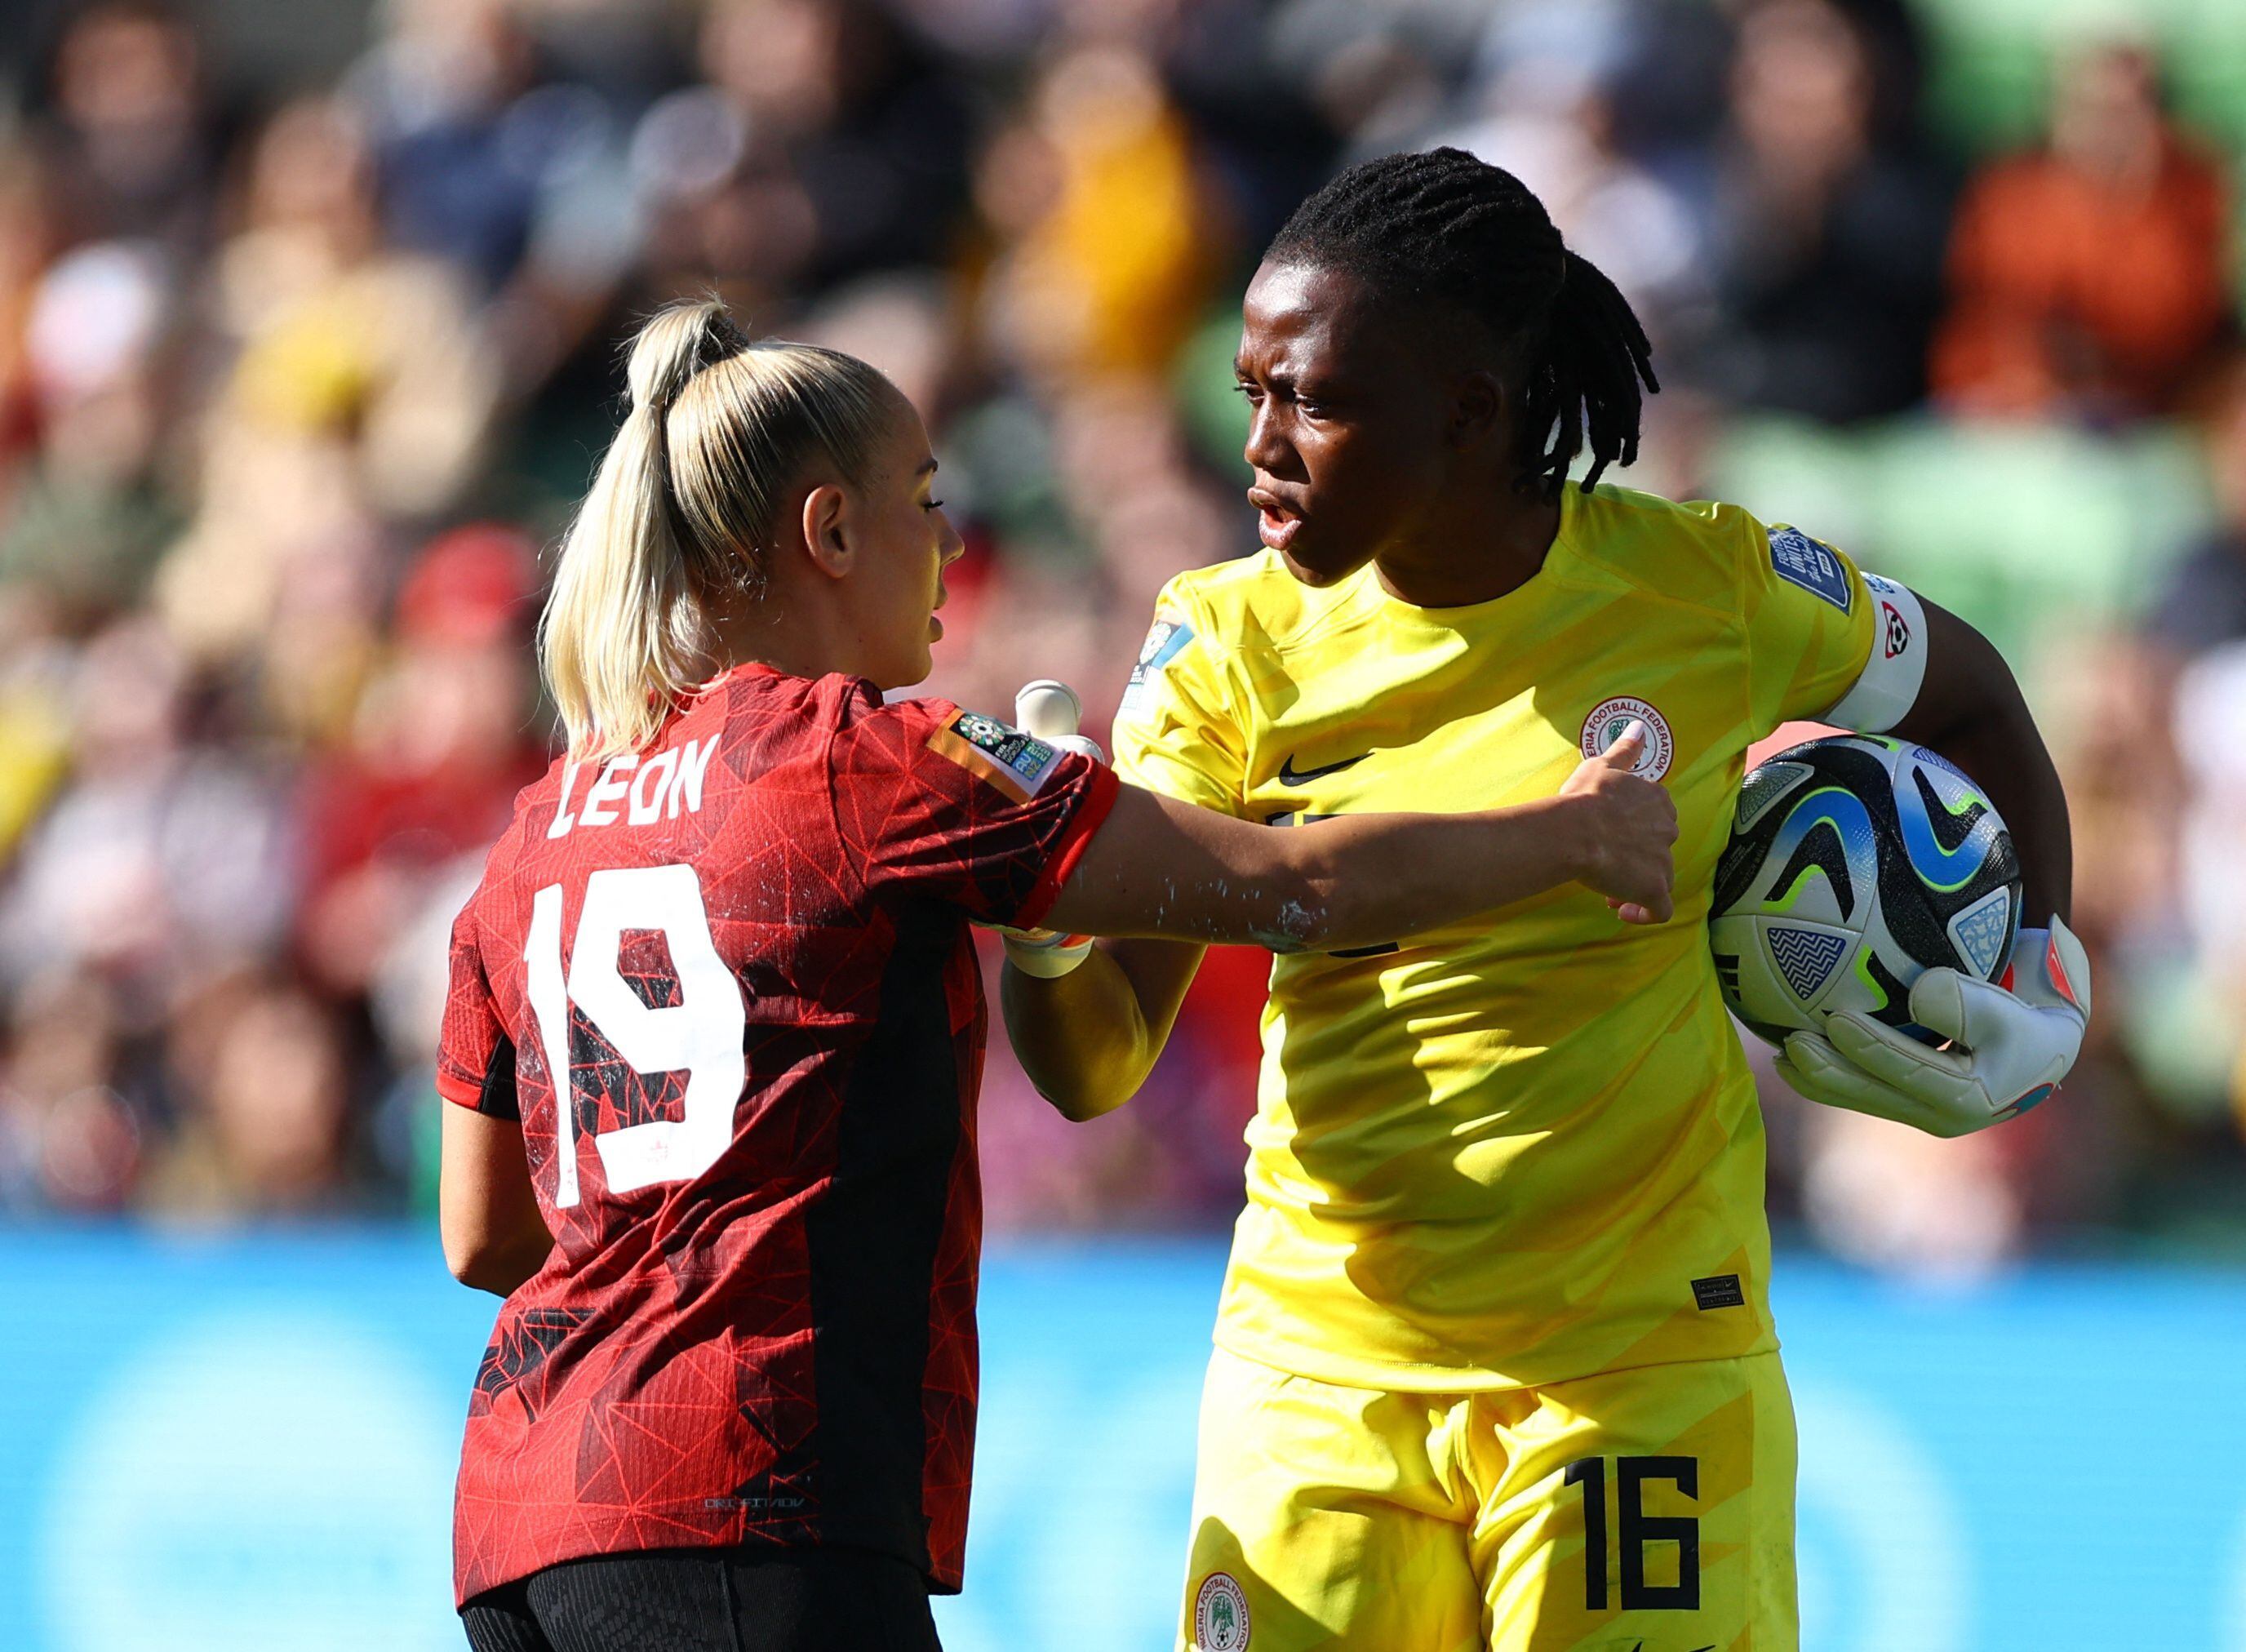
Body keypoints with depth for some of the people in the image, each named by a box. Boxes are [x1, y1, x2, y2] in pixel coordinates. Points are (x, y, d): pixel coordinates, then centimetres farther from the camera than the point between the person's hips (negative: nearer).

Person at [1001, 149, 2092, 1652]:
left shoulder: (1708, 589, -6)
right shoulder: (1231, 643, -3)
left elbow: (1966, 701, 16)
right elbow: (1099, 1066, -8)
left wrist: (2041, 985, 4)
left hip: (1640, 1368, -2)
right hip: (1320, 1368, 2)